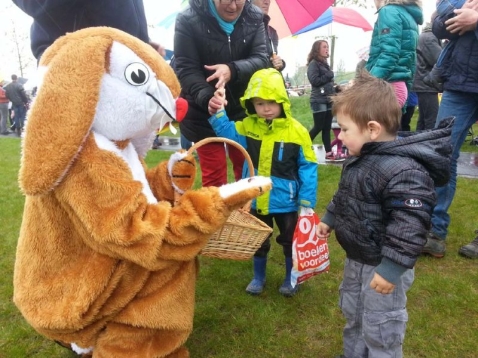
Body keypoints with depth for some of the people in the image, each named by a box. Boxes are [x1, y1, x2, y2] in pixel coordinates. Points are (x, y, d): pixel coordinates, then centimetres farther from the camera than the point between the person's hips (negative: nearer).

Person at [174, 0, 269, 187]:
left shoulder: (254, 17, -3)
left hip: (242, 108, 3)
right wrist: (206, 97, -35)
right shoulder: (188, 19, -14)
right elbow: (185, 69, -16)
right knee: (214, 175, 2)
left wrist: (233, 70, -31)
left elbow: (260, 58, -10)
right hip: (202, 111, -3)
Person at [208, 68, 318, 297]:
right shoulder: (248, 127, -6)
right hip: (255, 200, 3)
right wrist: (217, 113, -27)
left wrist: (307, 203, -11)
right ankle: (259, 277, 44)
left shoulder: (297, 132, -16)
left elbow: (307, 168, -12)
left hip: (285, 201, -2)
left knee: (290, 241, 18)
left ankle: (291, 278, 43)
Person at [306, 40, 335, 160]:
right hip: (319, 101, -8)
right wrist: (329, 76, -10)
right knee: (318, 127, -6)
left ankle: (328, 152, 9)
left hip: (328, 100, 8)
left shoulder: (324, 63, 17)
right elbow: (314, 81, -18)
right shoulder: (313, 63, -8)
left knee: (327, 128, 7)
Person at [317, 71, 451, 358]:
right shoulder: (360, 159, 1)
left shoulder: (404, 172, -31)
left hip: (383, 267, -9)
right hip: (356, 259, 10)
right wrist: (329, 219, 24)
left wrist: (390, 269, -28)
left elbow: (409, 227, -31)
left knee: (379, 329, 10)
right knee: (352, 314, 27)